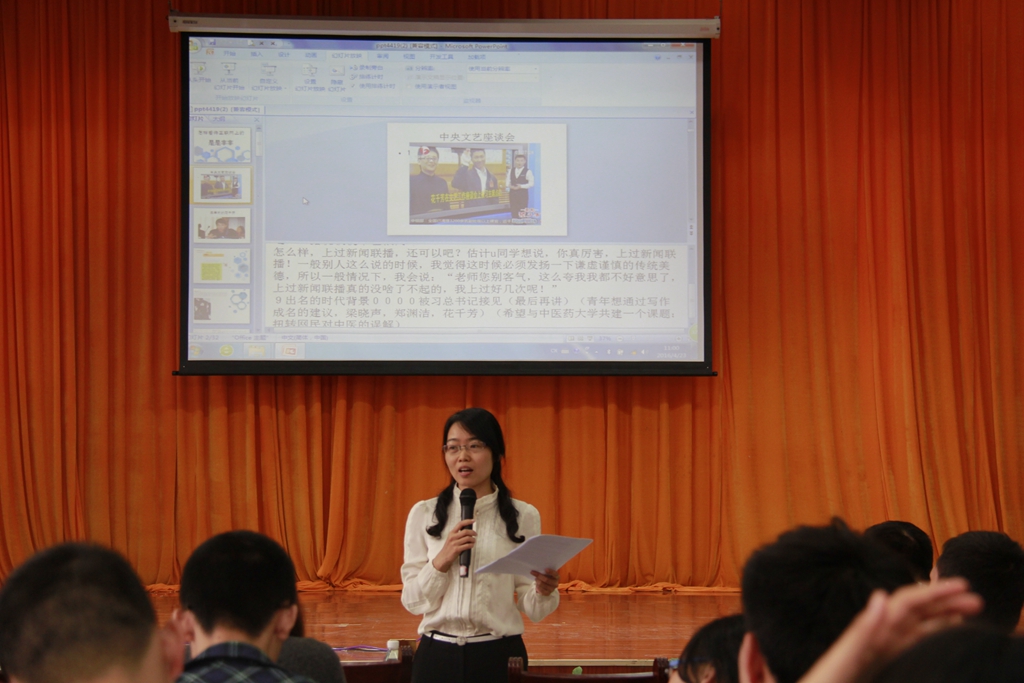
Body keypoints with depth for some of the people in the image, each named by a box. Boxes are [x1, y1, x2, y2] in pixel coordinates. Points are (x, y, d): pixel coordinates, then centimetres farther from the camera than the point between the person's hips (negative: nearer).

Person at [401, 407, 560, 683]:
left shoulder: (524, 516, -1)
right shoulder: (423, 514, 1)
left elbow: (531, 609, 0)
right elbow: (413, 601, -1)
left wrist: (544, 592, -20)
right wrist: (441, 561, -16)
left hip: (499, 656, 0)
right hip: (438, 655, 1)